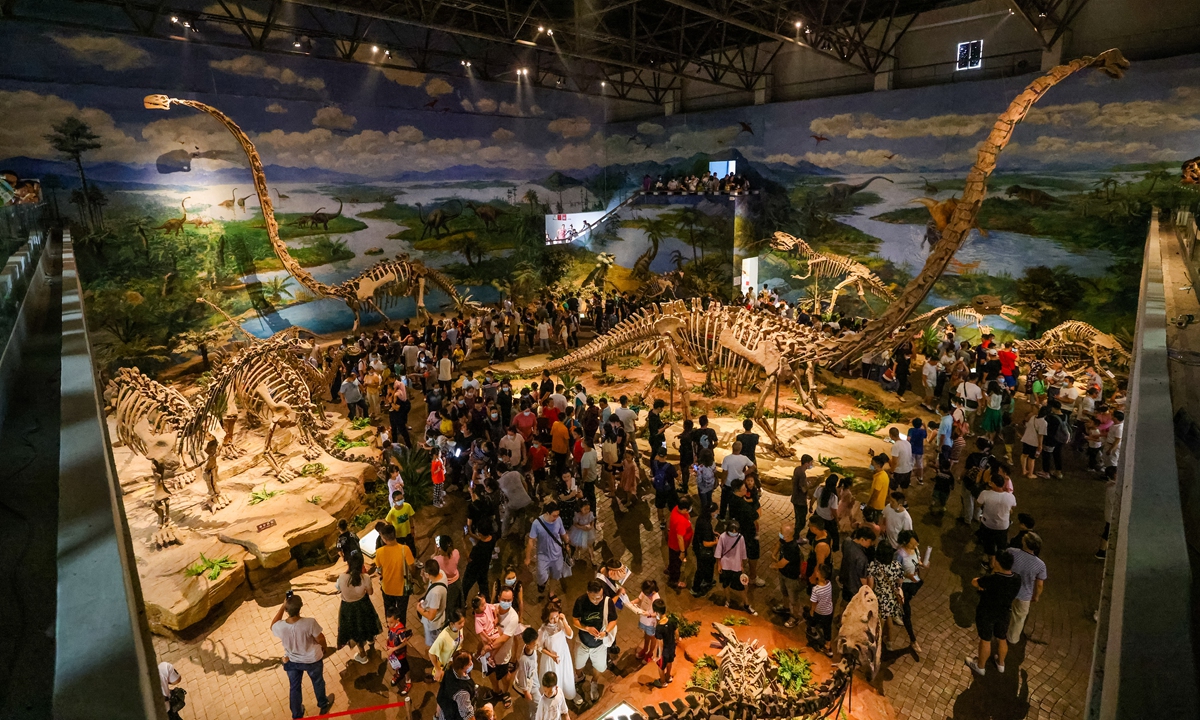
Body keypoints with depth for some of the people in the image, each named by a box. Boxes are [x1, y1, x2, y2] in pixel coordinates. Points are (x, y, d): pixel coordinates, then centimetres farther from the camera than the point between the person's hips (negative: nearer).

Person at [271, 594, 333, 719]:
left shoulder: (280, 626, -30)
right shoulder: (309, 623, -37)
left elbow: (273, 626, -3)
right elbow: (320, 639, -21)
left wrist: (282, 606, -10)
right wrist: (324, 647, 2)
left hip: (292, 661, 2)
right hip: (312, 659, -1)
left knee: (294, 687, 27)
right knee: (318, 682, 27)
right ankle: (323, 706, 51)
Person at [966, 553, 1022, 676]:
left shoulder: (992, 579, -33)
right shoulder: (1017, 580, -15)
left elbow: (974, 582, -15)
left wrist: (993, 572, -4)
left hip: (986, 614, -5)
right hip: (1004, 614, 5)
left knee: (985, 640, 15)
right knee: (1002, 639, 26)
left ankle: (980, 667, 35)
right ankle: (1000, 664, 49)